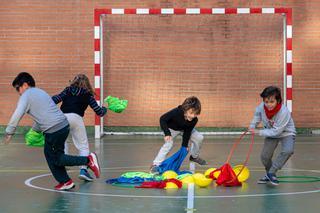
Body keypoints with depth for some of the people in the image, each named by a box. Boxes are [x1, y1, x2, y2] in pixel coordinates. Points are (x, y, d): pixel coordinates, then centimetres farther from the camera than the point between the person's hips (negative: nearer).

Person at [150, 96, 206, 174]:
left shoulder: (194, 120, -29)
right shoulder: (176, 112, -42)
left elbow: (187, 133, -17)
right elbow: (162, 119, -31)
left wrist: (184, 146, -17)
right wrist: (167, 133, -40)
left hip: (184, 129, 5)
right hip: (172, 129, -5)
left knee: (199, 138, -4)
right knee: (168, 143, -27)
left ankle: (194, 156, 21)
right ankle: (156, 164, -22)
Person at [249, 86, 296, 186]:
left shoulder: (284, 112, -36)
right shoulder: (261, 107, -23)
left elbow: (276, 131, -30)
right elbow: (257, 115, 5)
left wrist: (259, 132, -28)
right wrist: (252, 127, -5)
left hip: (286, 133, -4)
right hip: (271, 133, 4)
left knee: (288, 150, -31)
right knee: (264, 156, -5)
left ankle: (271, 173, -18)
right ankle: (269, 175, 25)